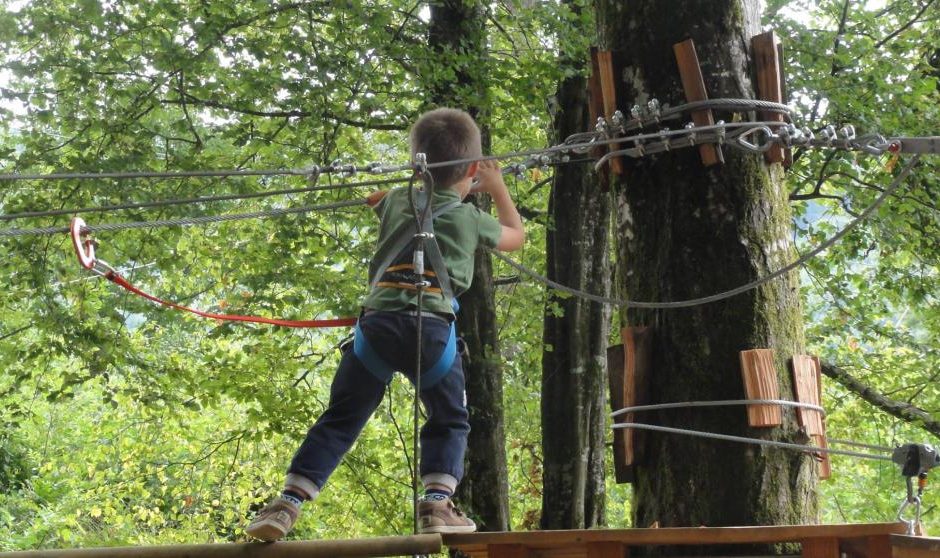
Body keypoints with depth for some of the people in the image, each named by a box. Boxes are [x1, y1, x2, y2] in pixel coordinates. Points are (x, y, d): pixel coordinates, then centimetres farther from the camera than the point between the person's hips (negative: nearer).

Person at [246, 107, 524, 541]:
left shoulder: (397, 202, 24)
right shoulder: (470, 218, 15)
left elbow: (377, 201, 51)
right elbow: (516, 237, 36)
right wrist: (497, 188, 47)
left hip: (377, 322, 2)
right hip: (431, 326, -2)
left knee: (339, 420, 5)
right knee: (449, 421, 15)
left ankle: (286, 505, -4)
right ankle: (437, 504, -2)